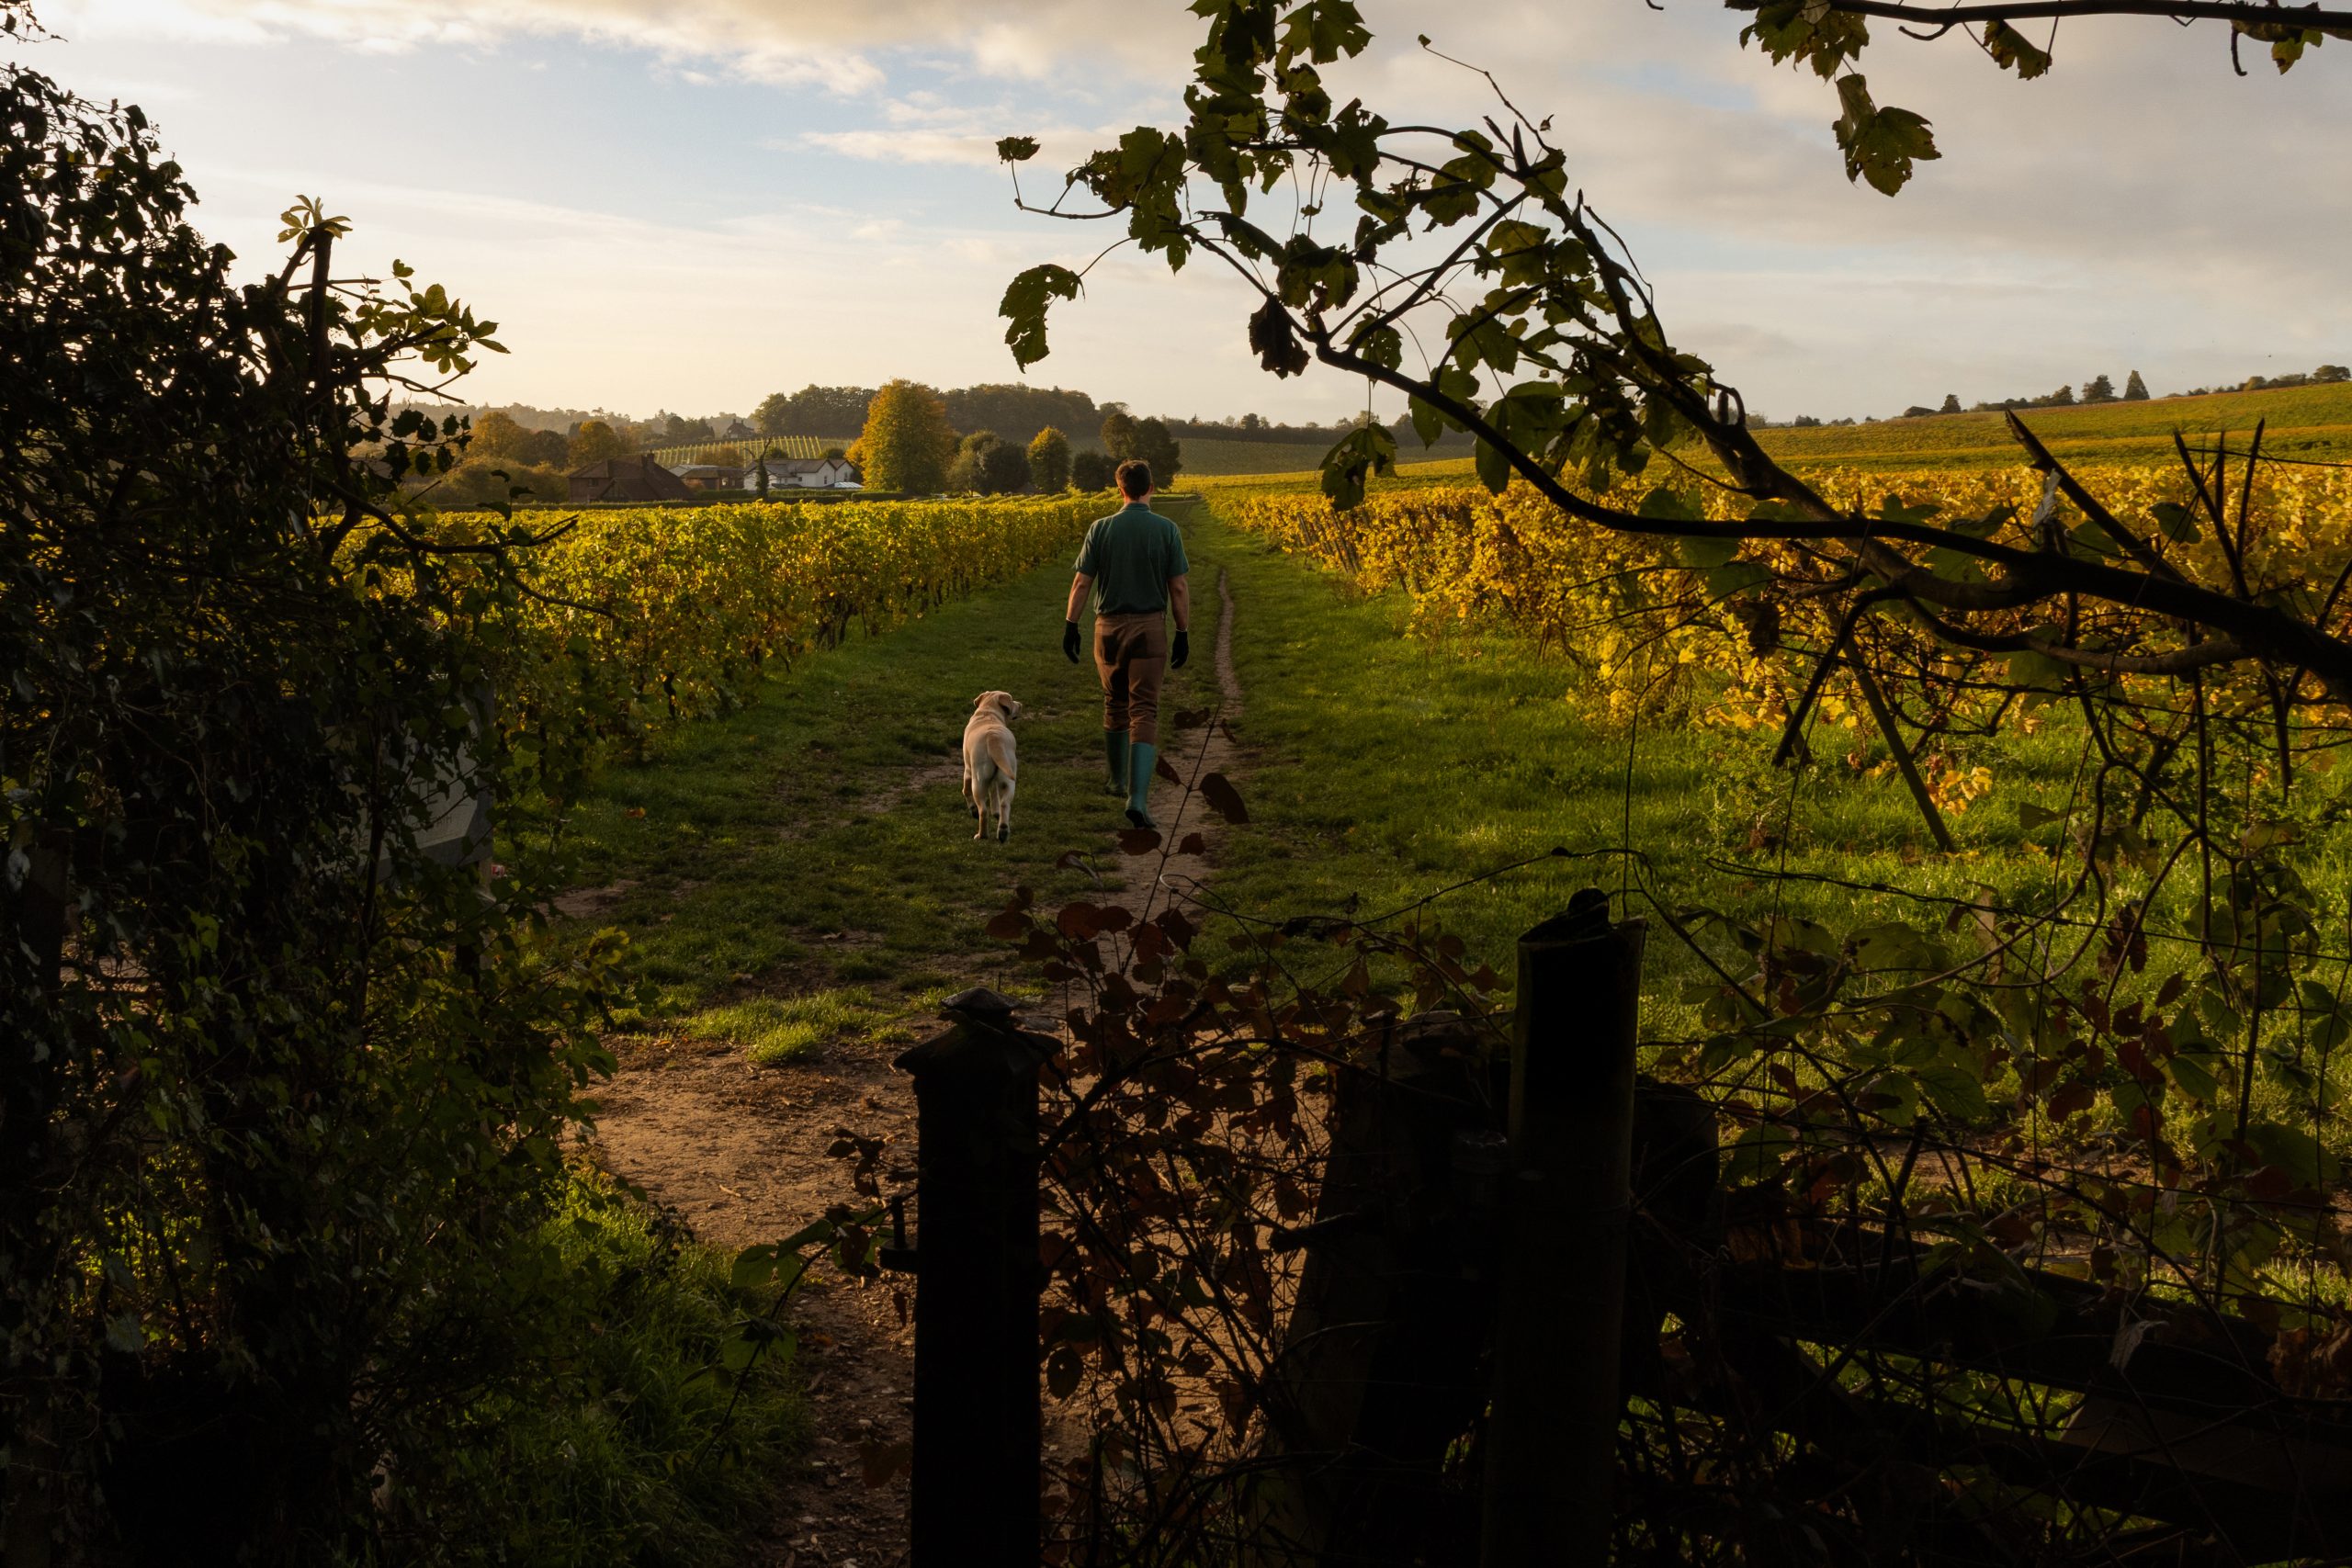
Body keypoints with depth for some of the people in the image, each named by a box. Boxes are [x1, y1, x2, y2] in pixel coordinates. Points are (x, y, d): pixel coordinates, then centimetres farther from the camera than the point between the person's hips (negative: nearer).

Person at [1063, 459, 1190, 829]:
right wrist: (1184, 634, 3)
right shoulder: (1166, 530, -4)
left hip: (1109, 627, 2)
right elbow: (1179, 587, -4)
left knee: (1115, 704, 21)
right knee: (1144, 714, -4)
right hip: (1149, 629, -2)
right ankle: (1138, 797, -18)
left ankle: (1118, 781, 36)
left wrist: (1070, 625, 7)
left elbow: (1081, 582, -2)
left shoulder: (1101, 529, -2)